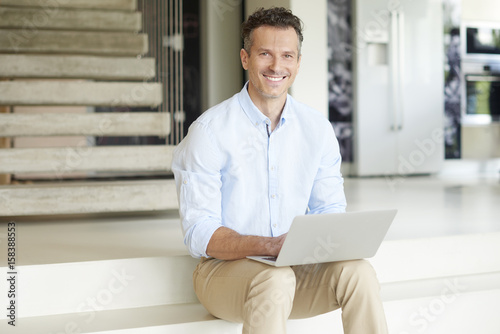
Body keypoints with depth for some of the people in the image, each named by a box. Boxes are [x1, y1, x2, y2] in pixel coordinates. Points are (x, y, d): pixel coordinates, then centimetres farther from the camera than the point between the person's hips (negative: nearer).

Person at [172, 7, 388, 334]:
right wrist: (271, 245, -31)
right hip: (225, 267, -4)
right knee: (276, 280, -36)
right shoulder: (209, 131, -11)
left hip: (295, 265, 4)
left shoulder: (318, 129, 4)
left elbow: (329, 208, 10)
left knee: (358, 270, -24)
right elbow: (199, 234, -15)